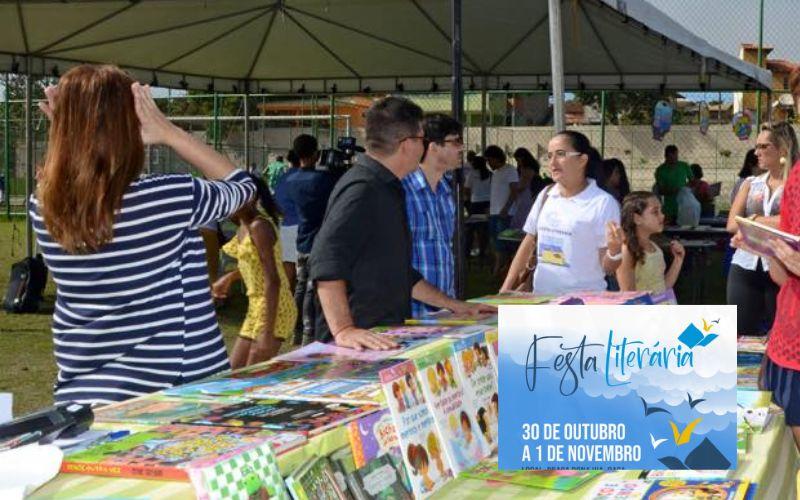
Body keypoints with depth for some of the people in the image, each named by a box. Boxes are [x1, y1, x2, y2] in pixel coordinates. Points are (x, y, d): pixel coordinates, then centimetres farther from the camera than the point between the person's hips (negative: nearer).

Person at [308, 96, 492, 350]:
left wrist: (455, 305, 30)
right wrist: (343, 329, -32)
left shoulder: (387, 189, 21)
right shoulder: (362, 189, -12)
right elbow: (326, 259, -25)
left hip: (386, 340, 9)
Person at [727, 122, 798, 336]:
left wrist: (754, 219, -6)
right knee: (741, 335, 6)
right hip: (745, 267, 4)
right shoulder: (750, 184, 13)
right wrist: (773, 223, -7)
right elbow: (732, 225, 2)